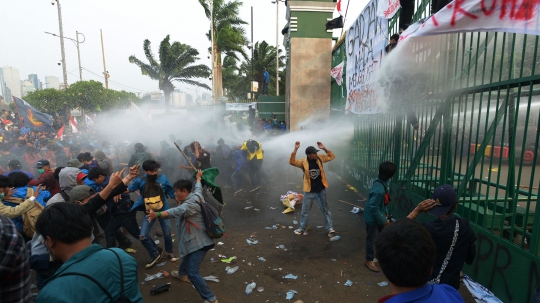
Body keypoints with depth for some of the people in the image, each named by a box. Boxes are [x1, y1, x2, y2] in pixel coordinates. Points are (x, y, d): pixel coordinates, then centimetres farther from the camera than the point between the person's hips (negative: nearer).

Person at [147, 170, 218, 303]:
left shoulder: (191, 203, -26)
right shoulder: (195, 195, 2)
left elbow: (177, 211, -44)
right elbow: (198, 187, 24)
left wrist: (157, 214, -57)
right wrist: (198, 178, 45)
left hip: (198, 242, -11)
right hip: (194, 240, 11)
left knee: (193, 272, -12)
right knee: (186, 257, 36)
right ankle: (182, 274, 65)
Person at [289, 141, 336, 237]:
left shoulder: (319, 158, -3)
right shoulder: (303, 162, -12)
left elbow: (332, 157, 3)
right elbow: (292, 162, -24)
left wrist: (324, 148, -10)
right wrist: (295, 149, -32)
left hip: (321, 190, 2)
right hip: (309, 191, -1)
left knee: (325, 210, 13)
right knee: (305, 211, 13)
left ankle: (330, 228, 28)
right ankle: (302, 228, 31)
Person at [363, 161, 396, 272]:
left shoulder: (383, 183, -5)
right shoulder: (379, 189, -35)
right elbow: (373, 208, -30)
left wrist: (385, 213, 11)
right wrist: (384, 220, -20)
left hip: (379, 216, 9)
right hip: (372, 218, -9)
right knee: (371, 239, 9)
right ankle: (369, 261, 28)